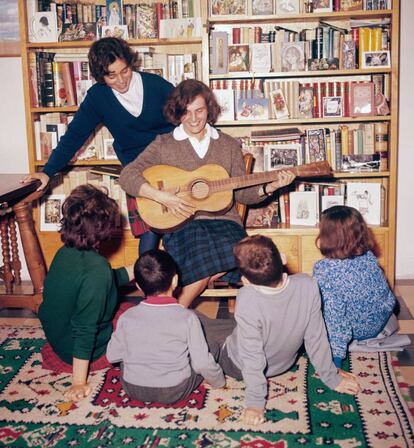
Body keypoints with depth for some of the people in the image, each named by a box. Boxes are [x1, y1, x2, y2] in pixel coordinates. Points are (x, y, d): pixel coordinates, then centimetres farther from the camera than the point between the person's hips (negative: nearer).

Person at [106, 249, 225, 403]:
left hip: (133, 390, 1)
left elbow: (112, 355, 0)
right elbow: (202, 363, -15)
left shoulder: (127, 317, -11)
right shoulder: (188, 318, -18)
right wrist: (219, 381, 4)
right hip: (174, 392, 0)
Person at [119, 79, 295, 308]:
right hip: (182, 224, -2)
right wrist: (161, 196, -16)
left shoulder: (229, 146, 15)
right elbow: (127, 176, -3)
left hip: (224, 221, 3)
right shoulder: (164, 145, 7)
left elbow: (241, 193, 16)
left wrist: (269, 187, -2)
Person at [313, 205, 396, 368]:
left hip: (355, 330, -6)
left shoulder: (324, 269, -28)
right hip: (378, 325, 6)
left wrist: (335, 355, -22)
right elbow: (389, 299, 1)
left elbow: (333, 315, -28)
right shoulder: (369, 256, -11)